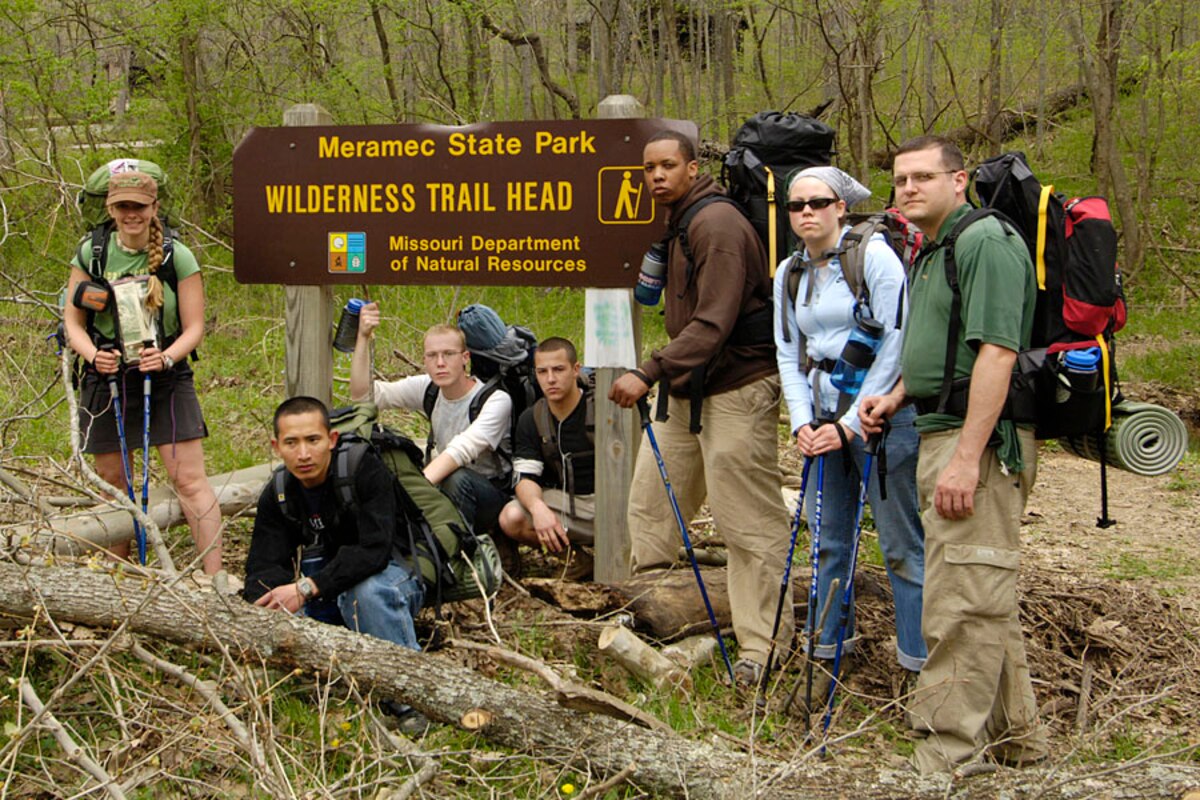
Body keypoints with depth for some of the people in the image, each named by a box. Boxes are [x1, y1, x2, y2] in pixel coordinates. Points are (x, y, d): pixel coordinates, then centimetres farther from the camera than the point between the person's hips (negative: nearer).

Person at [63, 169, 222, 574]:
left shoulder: (178, 256, -6)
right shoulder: (90, 254, -1)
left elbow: (194, 327, -4)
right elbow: (73, 321, 1)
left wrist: (167, 357, -23)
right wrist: (93, 354, -19)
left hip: (166, 378, -2)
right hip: (107, 378, 2)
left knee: (190, 479, -10)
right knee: (112, 483, 11)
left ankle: (215, 578, -11)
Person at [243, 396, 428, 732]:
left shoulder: (365, 470, -20)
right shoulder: (276, 496, -3)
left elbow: (375, 550, -32)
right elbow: (265, 567, -13)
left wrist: (308, 588, -41)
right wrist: (266, 607, -37)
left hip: (392, 576, -5)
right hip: (329, 595, 5)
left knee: (366, 589, -40)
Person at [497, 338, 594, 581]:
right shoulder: (531, 419, 2)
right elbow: (526, 478, -6)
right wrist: (537, 507, -30)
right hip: (564, 501, 4)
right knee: (511, 517, -25)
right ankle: (571, 554, 1)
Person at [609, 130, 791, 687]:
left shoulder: (716, 224, -17)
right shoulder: (678, 225, 16)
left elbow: (714, 322, -26)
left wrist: (650, 374, -30)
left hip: (735, 390, -10)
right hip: (688, 388, 11)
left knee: (749, 522, -7)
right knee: (650, 498, 13)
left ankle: (762, 646, -2)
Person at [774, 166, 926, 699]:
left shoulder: (874, 257, -9)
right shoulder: (789, 274, 11)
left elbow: (895, 346, -13)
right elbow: (788, 354, 13)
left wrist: (850, 424, -13)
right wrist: (803, 420, -3)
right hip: (823, 417, 6)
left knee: (901, 544, -4)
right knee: (828, 540, 10)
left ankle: (922, 666, 3)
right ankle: (829, 657, 20)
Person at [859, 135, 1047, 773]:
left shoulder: (986, 241, -13)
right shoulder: (930, 253, 21)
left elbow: (996, 351, -22)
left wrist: (966, 457, -26)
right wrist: (893, 398, 16)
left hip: (980, 440, -11)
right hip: (940, 434, 11)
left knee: (961, 601, -9)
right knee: (985, 598, 17)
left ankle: (944, 757, -5)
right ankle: (1014, 738, 27)